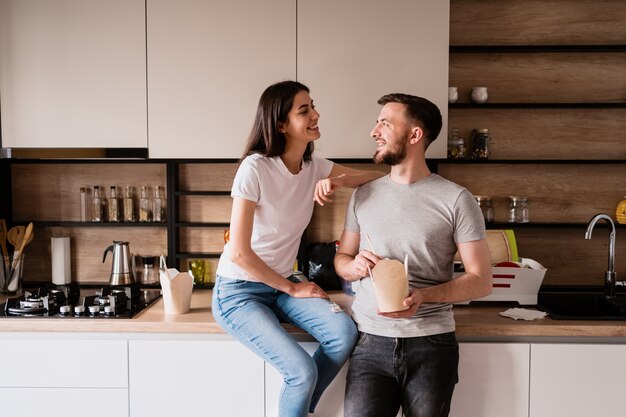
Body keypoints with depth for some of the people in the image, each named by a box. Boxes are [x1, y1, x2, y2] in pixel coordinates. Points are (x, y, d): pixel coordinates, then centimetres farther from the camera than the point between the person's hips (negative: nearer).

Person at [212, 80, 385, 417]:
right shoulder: (255, 168, -21)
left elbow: (380, 178, -1)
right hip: (238, 291, -6)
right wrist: (292, 288, -11)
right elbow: (239, 253, -21)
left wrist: (339, 181, -20)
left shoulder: (314, 166, -1)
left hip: (283, 285, 6)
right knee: (303, 371, -21)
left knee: (344, 332, -19)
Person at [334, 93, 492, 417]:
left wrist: (423, 296, -19)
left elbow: (481, 281, -3)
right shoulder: (363, 196, 9)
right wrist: (355, 266, -7)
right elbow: (341, 259, 17)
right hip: (370, 342, 2)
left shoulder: (456, 200, -3)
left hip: (432, 344, -2)